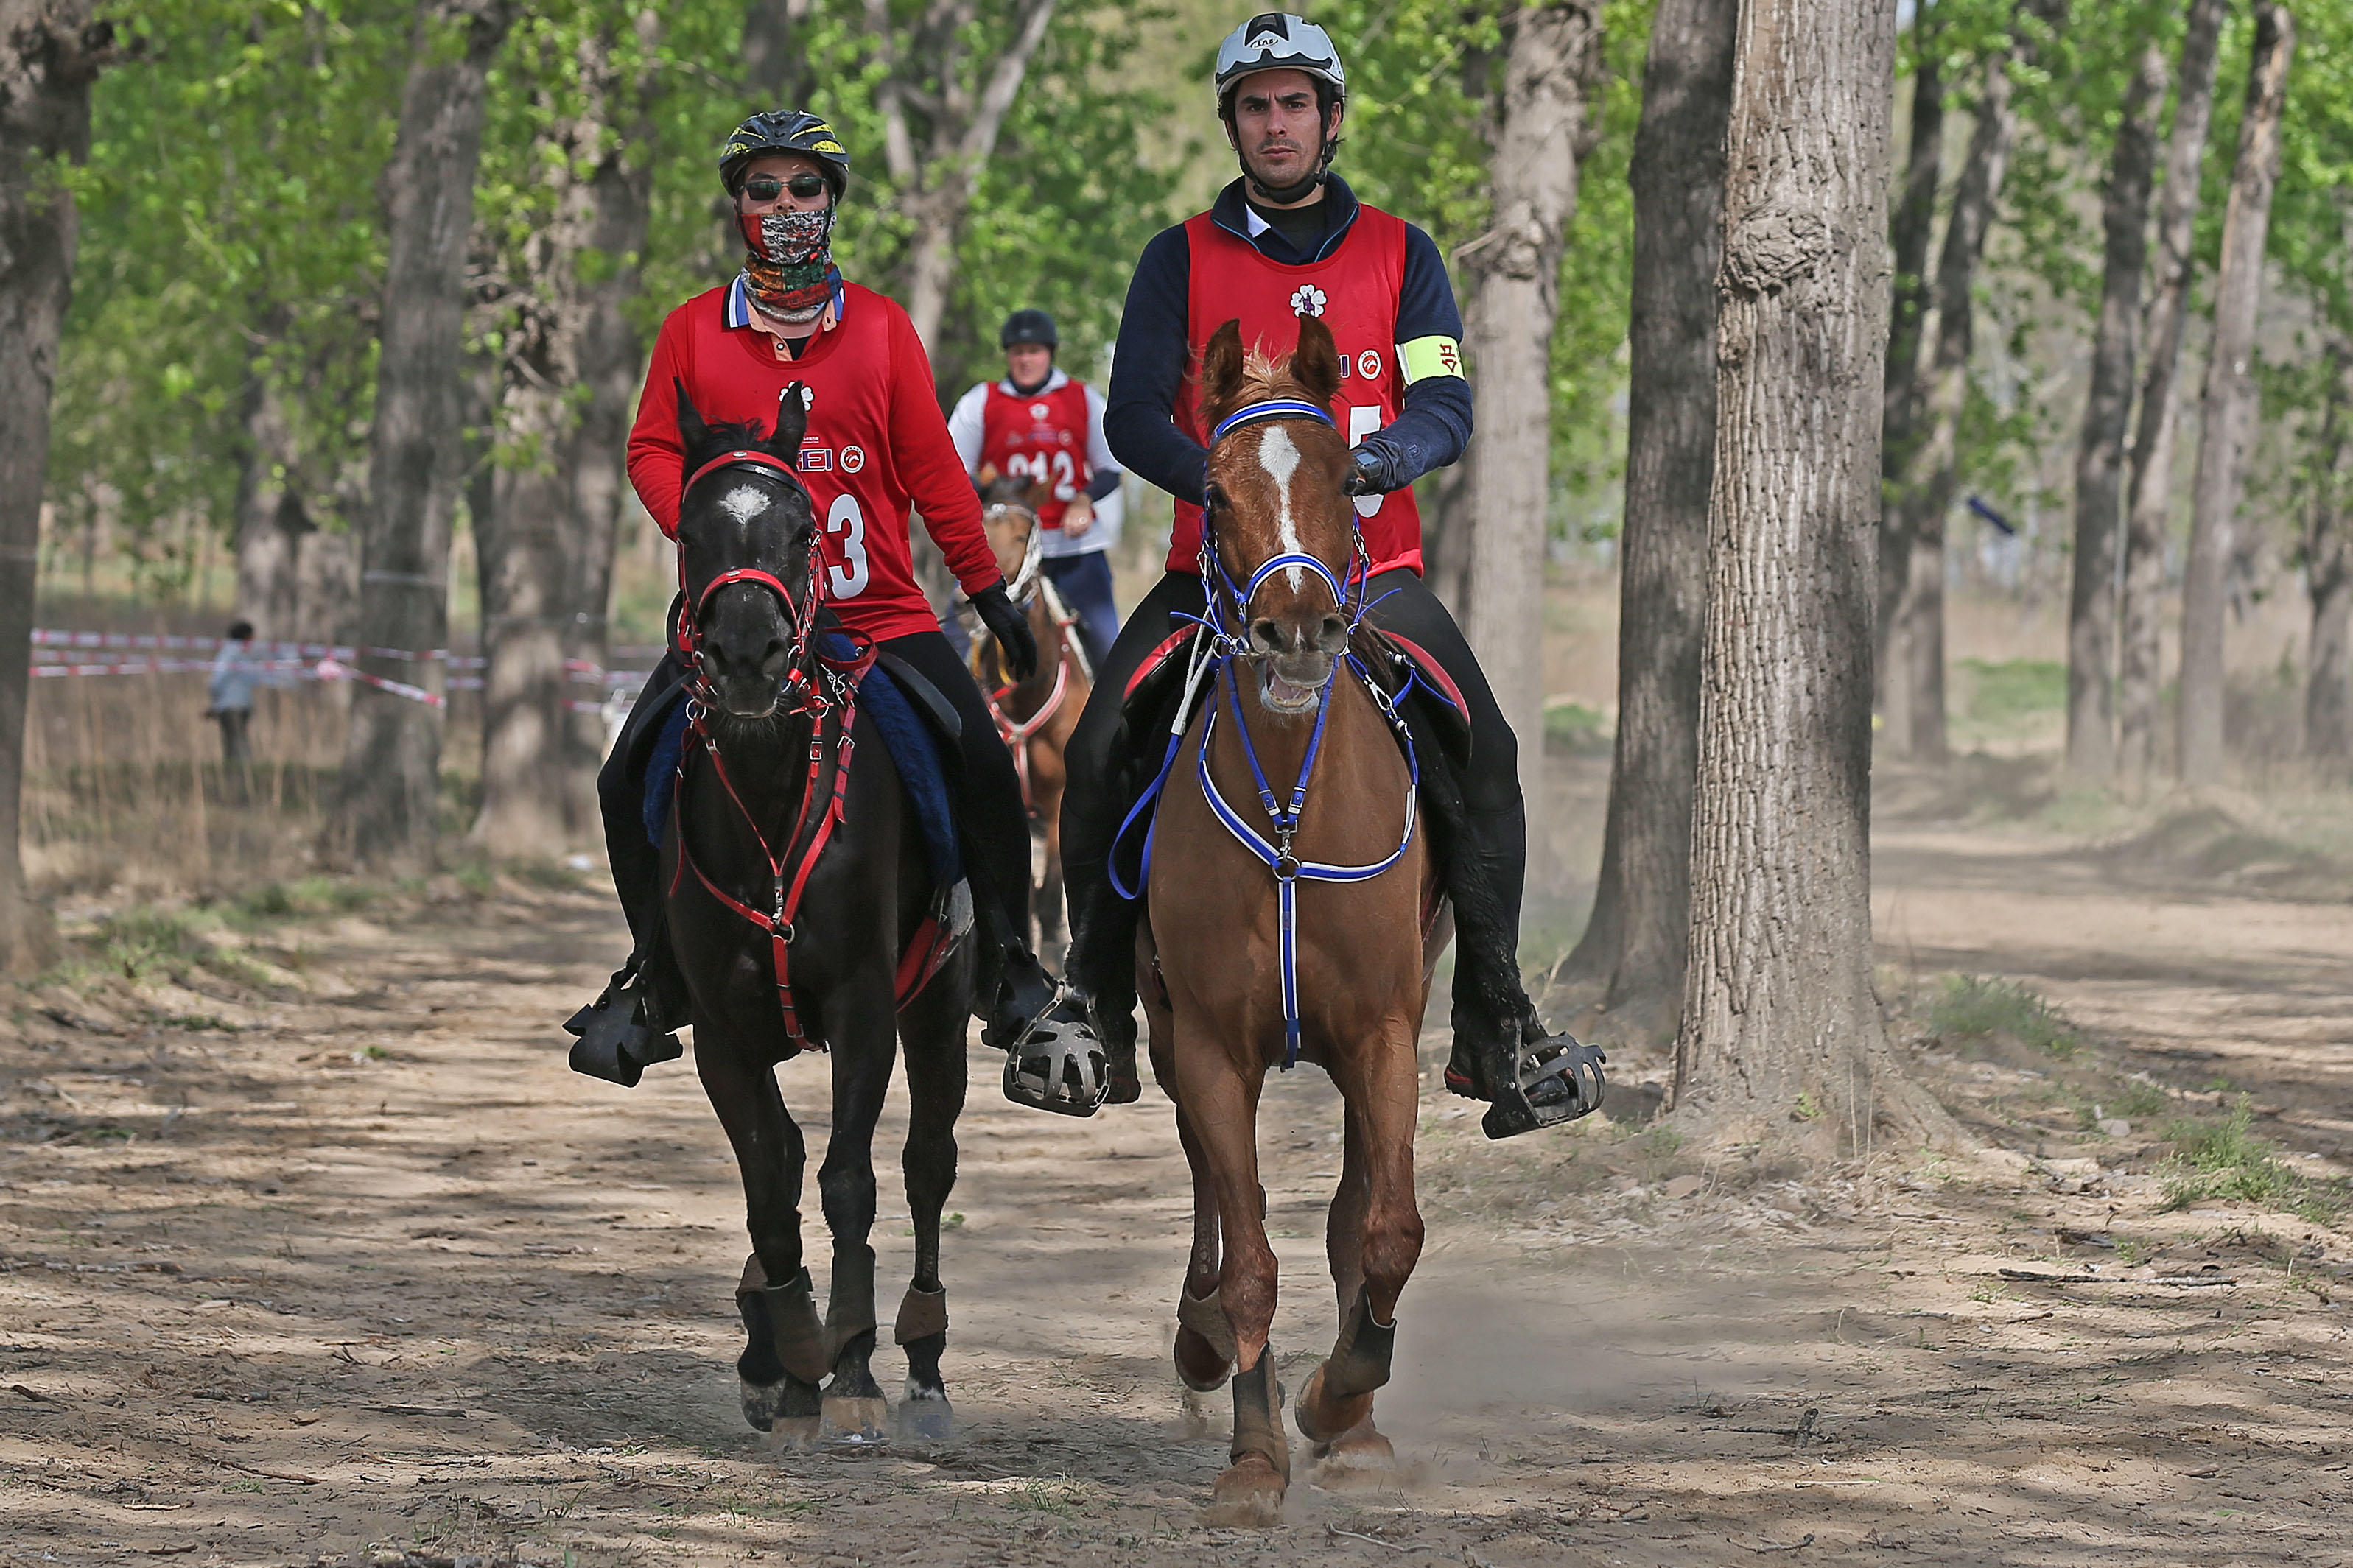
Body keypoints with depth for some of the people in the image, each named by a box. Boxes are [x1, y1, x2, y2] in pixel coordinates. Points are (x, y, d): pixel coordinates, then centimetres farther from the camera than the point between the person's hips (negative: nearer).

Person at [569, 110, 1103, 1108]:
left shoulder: (881, 327, 4)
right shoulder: (692, 332, 4)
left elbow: (931, 467, 5)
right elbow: (653, 450, 5)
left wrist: (989, 590, 3)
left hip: (878, 608, 0)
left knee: (984, 771, -14)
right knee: (631, 778, -11)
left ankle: (1013, 984, 0)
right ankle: (657, 977, 10)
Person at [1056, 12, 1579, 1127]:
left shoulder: (1398, 253, 9)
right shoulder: (1182, 258, 7)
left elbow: (1446, 405, -1)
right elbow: (1132, 415, -2)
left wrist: (1386, 455, -24)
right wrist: (1220, 480, -22)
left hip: (1370, 564, 0)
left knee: (1485, 749, -21)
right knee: (1099, 753, -20)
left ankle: (1492, 1016, -12)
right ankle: (1098, 1007, -7)